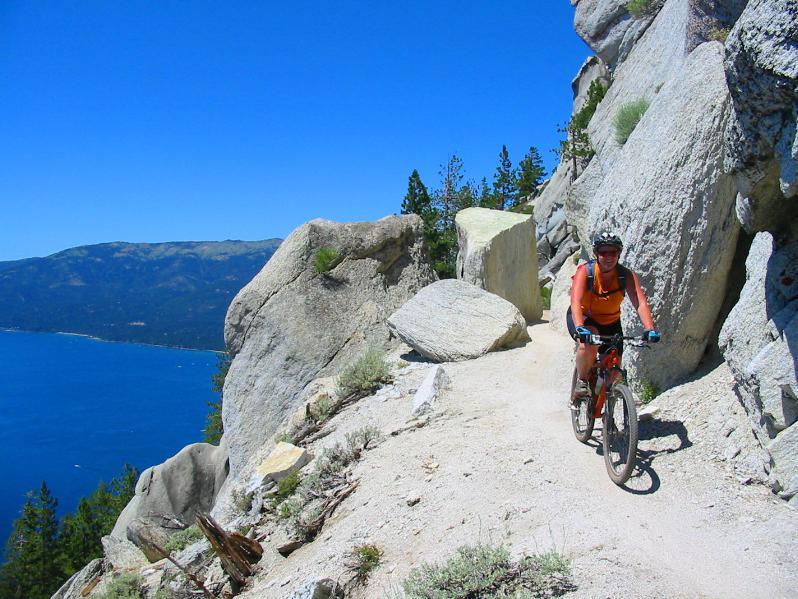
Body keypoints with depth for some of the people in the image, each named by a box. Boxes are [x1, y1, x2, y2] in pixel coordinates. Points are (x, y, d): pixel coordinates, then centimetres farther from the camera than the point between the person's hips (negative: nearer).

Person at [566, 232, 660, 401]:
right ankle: (582, 381, -12)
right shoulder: (585, 271, -25)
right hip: (583, 319, -3)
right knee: (589, 342, -37)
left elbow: (640, 303, -29)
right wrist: (580, 328, -55)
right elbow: (575, 302, -38)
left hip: (610, 323, 3)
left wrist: (650, 329, -46)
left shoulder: (627, 276, -18)